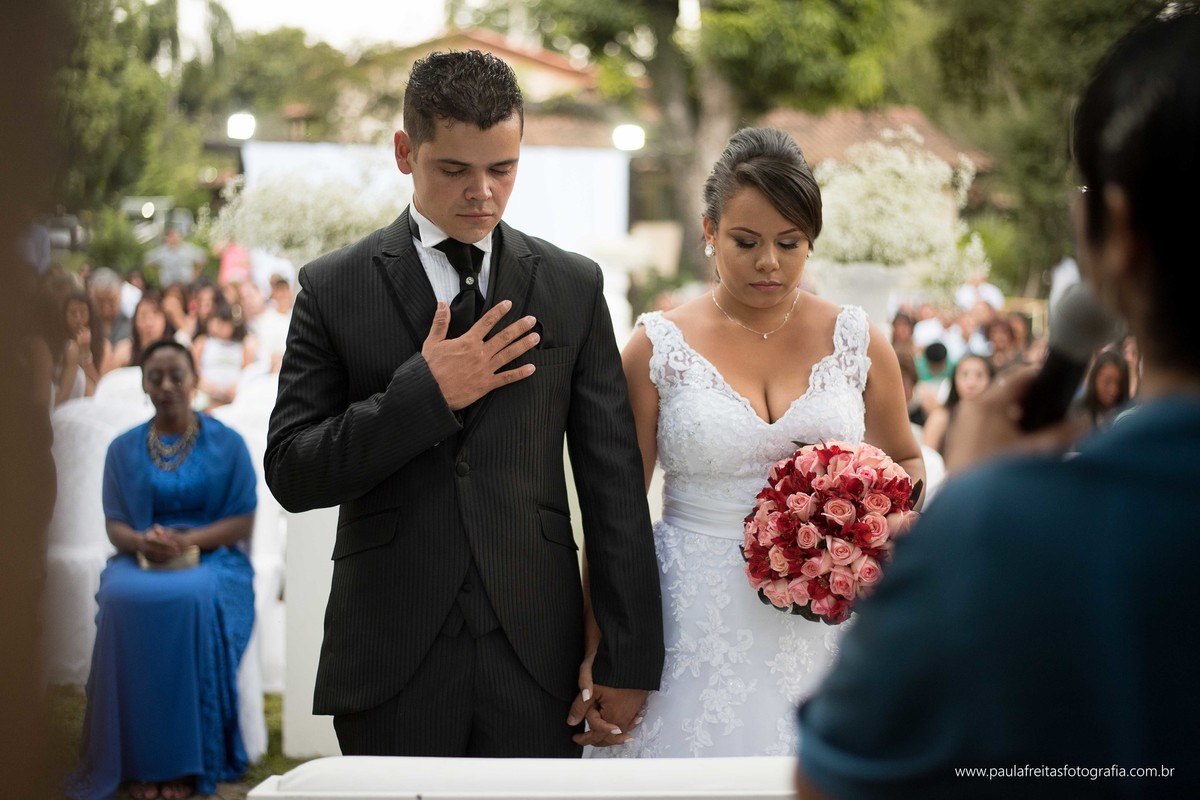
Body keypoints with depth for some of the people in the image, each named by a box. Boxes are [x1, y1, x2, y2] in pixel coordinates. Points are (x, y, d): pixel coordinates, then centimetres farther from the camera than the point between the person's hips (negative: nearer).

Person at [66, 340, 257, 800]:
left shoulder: (227, 443, 3)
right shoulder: (124, 449, 10)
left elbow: (243, 522, 0)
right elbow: (114, 525, 7)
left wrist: (186, 540, -18)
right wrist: (140, 540, -17)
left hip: (211, 557, -2)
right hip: (142, 560, 2)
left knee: (192, 598, -38)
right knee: (124, 598, -34)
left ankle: (189, 761, -30)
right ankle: (137, 760, -28)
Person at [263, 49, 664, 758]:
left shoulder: (573, 286, 4)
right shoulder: (333, 289, 0)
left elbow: (614, 480, 2)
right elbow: (292, 475, -5)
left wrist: (630, 660, -2)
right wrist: (425, 394, -17)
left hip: (537, 651, 1)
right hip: (392, 657, -1)